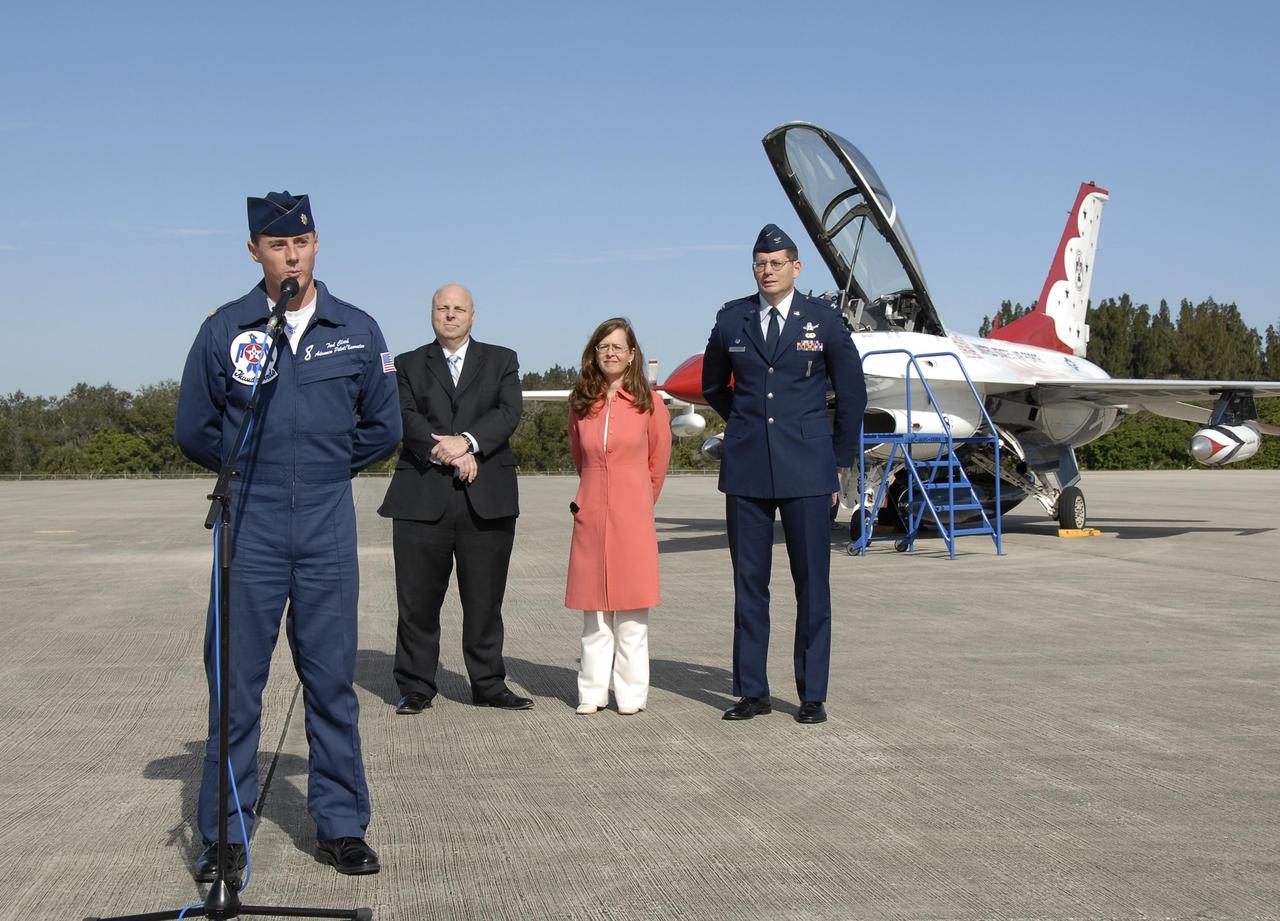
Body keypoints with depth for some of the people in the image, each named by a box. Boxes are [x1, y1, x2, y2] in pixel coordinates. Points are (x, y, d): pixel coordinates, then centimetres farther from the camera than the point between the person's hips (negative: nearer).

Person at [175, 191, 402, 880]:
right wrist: (253, 468, 12)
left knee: (332, 680, 5)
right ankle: (224, 834, 12)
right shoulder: (224, 329, 3)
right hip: (249, 531, -1)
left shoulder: (357, 331, 6)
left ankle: (340, 826, 15)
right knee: (235, 681, 1)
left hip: (328, 531, 1)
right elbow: (194, 430, 11)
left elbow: (382, 428, 13)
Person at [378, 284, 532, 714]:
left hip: (486, 498, 0)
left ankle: (488, 684, 14)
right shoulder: (409, 365, 14)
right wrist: (444, 451, -17)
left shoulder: (501, 361, 15)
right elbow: (407, 417, -1)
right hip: (422, 497, 0)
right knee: (417, 599, 1)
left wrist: (466, 442, -16)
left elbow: (509, 413, -1)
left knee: (485, 598, 4)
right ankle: (415, 687, 10)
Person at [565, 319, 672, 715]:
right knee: (593, 609, 6)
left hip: (633, 518, -2)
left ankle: (631, 693, 9)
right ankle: (592, 692, 13)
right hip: (590, 516, 2)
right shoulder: (580, 403, 6)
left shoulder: (648, 403, -1)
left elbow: (657, 462, 10)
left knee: (631, 608, 1)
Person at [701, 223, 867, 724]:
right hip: (746, 471, 2)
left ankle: (812, 695, 9)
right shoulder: (730, 320, 7)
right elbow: (714, 387, 22)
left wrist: (838, 460, 10)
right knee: (748, 583, 5)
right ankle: (752, 691, 13)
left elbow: (852, 393, 10)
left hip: (806, 471, -2)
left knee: (812, 583, 0)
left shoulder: (823, 319, 2)